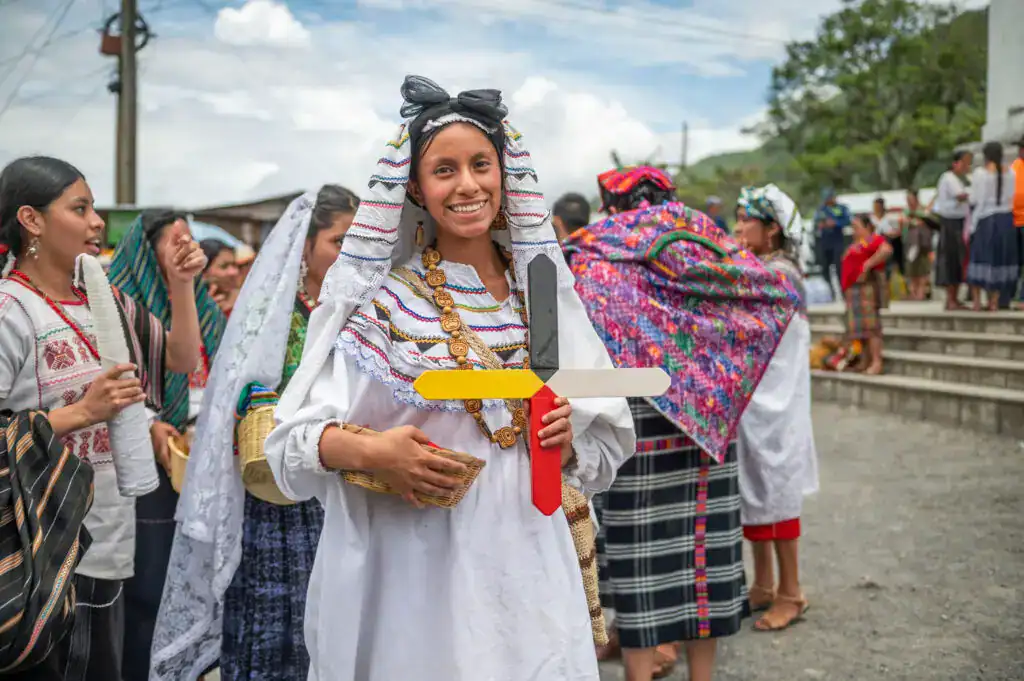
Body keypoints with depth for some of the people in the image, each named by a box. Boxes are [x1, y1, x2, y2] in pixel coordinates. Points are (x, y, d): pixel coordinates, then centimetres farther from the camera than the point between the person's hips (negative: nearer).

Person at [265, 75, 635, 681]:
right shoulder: (385, 300, -6)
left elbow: (607, 444, 11)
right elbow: (296, 436, -8)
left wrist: (568, 442, -9)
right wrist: (368, 451, -26)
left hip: (525, 559, 3)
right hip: (412, 569, -3)